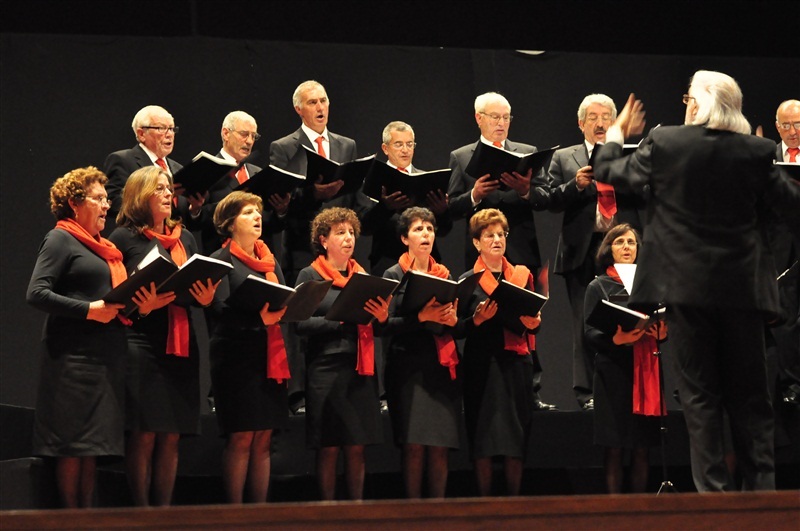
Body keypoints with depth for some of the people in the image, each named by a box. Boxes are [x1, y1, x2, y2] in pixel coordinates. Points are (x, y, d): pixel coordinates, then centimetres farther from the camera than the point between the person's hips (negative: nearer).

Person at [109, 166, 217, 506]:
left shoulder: (185, 238, 17)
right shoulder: (124, 237, 0)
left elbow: (200, 286, 19)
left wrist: (206, 298, -3)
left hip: (180, 347, 5)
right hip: (140, 346, -5)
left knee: (171, 437, 5)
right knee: (144, 435, -7)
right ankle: (141, 513, -2)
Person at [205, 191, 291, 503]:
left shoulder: (270, 261, 19)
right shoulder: (222, 260, -1)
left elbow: (286, 303, 13)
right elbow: (220, 309, -14)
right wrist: (259, 318, -28)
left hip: (270, 357, 6)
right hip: (237, 357, -6)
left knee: (263, 440, 5)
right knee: (240, 438, -7)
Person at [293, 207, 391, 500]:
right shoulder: (309, 276, 2)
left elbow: (378, 329, 16)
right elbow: (300, 324, -8)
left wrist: (382, 317, -6)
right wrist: (341, 319, -17)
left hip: (361, 369, 4)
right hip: (326, 368, -4)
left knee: (357, 449, 5)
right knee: (328, 448, -2)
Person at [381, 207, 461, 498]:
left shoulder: (444, 275, 16)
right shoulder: (394, 275, 4)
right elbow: (385, 324, -7)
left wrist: (453, 319, -5)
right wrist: (421, 317, -19)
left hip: (442, 366, 4)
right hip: (409, 366, -4)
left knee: (440, 449, 0)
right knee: (414, 446, -9)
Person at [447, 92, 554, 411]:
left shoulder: (527, 154, 12)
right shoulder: (461, 157, 9)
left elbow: (545, 198, 3)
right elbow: (451, 208, 1)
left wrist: (526, 191, -17)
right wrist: (474, 196, -17)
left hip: (521, 253, 1)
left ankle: (531, 393, 1)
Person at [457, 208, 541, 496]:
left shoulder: (522, 276, 14)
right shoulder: (467, 281, 4)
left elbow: (533, 319, 20)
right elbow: (459, 329, 0)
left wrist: (534, 321, -2)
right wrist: (478, 318, -18)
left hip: (516, 364, 3)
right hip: (482, 365, -3)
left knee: (516, 444, 1)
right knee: (483, 443, -5)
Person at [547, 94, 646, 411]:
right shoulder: (564, 159, 14)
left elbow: (647, 197, 4)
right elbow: (552, 201, 4)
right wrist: (576, 185, -12)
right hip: (583, 251, 0)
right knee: (585, 324, 0)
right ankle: (587, 393, 3)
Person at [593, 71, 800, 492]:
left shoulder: (663, 143, -6)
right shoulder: (756, 152, -3)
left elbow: (608, 172, 8)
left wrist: (616, 133, 26)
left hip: (686, 284, -1)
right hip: (742, 286, 2)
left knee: (699, 394, 2)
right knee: (749, 396, 9)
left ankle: (713, 488, -1)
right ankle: (761, 486, 8)